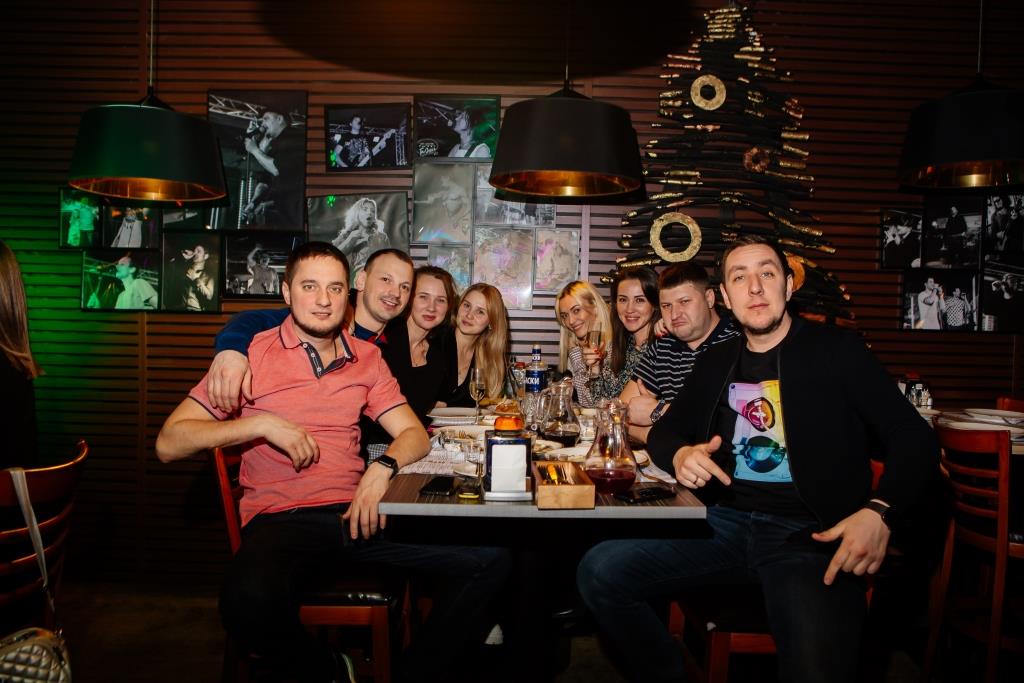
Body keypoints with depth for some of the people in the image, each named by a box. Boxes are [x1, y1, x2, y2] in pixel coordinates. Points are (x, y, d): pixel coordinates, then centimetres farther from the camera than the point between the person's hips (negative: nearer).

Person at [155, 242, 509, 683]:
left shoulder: (366, 358, 14)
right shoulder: (252, 354, 3)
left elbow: (414, 434, 10)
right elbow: (168, 444, -1)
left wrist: (382, 469, -11)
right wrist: (260, 423, -13)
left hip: (356, 512, 4)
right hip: (281, 519, -3)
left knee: (489, 559, -14)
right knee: (250, 601, -38)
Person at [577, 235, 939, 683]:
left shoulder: (836, 351, 4)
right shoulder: (715, 363, 16)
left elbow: (915, 439, 1)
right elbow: (664, 431, 22)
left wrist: (878, 512, -18)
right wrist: (679, 455, -4)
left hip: (810, 534, -4)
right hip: (725, 524, 5)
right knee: (599, 571, -13)